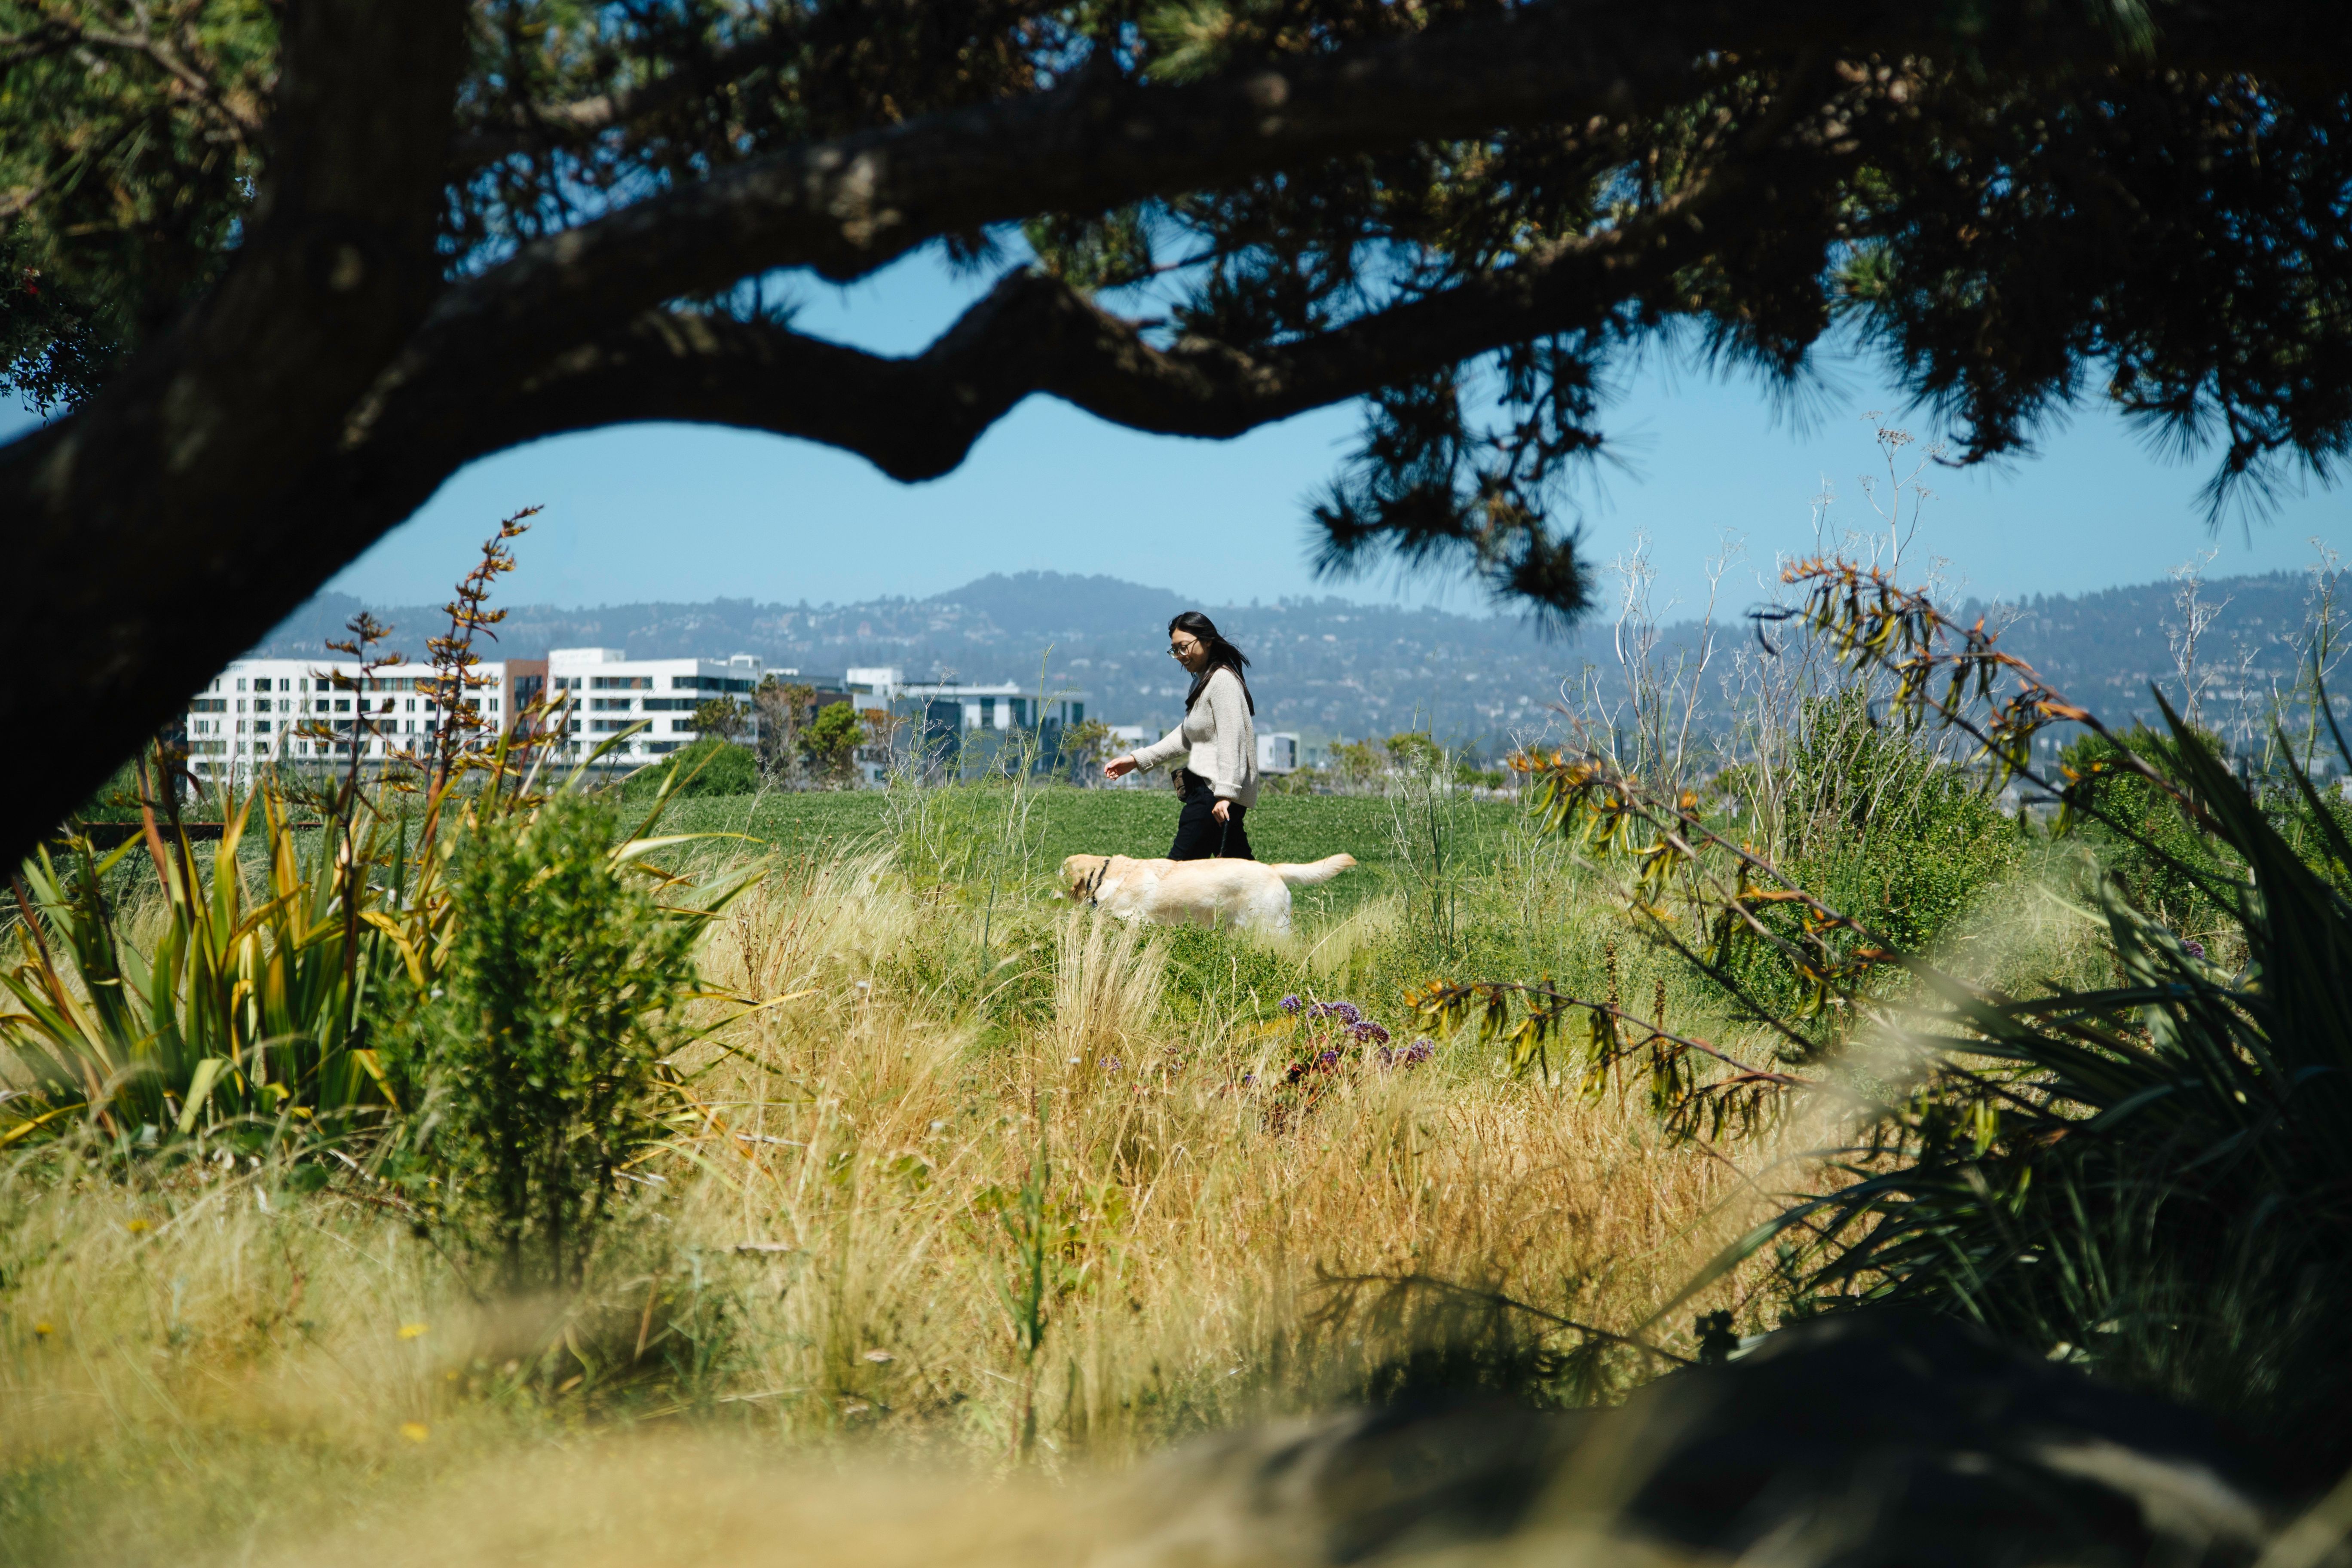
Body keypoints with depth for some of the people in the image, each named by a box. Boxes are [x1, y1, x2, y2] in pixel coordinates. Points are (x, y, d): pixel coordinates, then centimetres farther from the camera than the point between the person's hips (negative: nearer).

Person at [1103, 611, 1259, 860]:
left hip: (1215, 792, -10)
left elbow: (1231, 740, -20)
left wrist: (1225, 793, -26)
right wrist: (1138, 759, 16)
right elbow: (1185, 737, 23)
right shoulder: (1202, 682, 20)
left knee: (1180, 864, -10)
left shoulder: (1223, 681, -12)